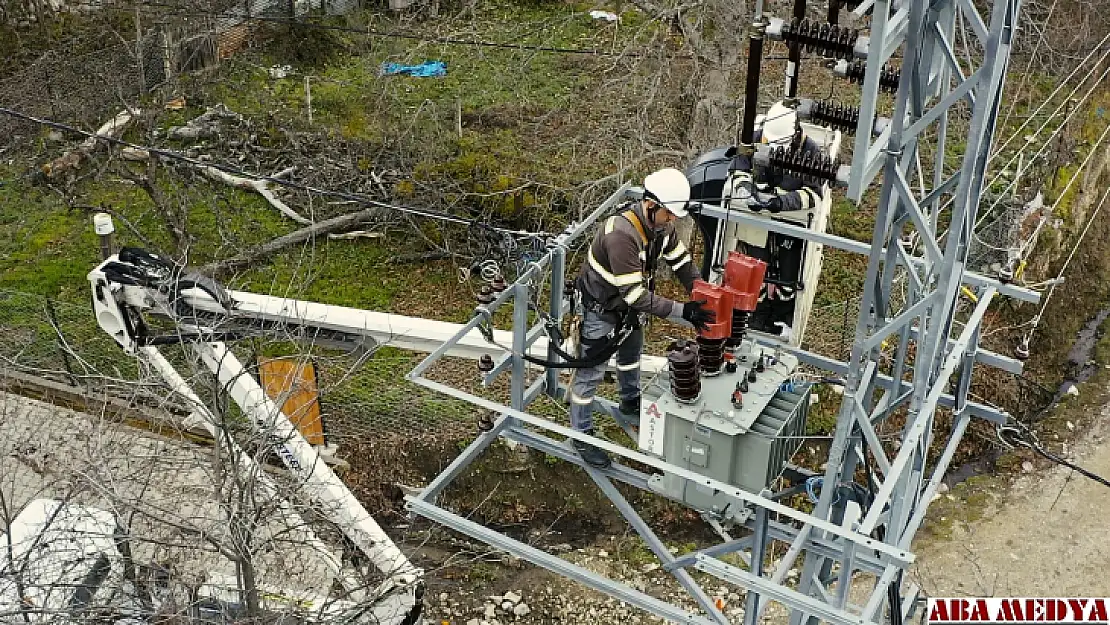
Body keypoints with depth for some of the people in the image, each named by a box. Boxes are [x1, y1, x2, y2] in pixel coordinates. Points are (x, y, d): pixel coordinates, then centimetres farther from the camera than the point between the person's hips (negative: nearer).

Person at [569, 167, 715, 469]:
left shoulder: (661, 223, -15)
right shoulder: (621, 234, -41)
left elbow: (682, 263, -5)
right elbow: (635, 294, -39)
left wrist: (702, 301, -18)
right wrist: (683, 311, -39)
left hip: (631, 302, 8)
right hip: (601, 308, -8)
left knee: (631, 355, 30)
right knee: (590, 373, 5)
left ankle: (630, 402, 56)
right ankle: (582, 435, 21)